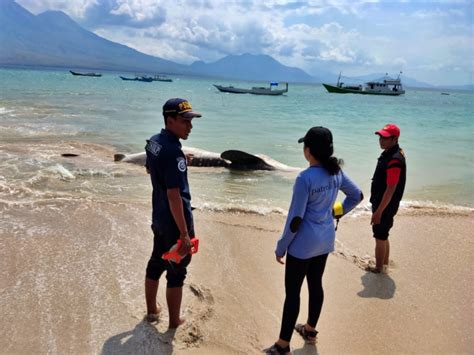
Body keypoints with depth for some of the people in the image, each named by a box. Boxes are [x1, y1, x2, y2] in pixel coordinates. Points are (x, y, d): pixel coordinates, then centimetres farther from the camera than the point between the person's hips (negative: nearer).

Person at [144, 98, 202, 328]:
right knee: (176, 272, 6)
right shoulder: (173, 152, -26)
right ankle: (174, 322, 20)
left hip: (158, 217, 9)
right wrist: (184, 234, -26)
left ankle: (152, 310, 38)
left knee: (156, 263, 21)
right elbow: (174, 195, -29)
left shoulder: (153, 142, 2)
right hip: (175, 222, -9)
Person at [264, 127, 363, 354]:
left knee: (292, 292, 3)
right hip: (325, 240, 8)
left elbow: (295, 219, -21)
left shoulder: (305, 178, -24)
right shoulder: (337, 173, -2)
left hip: (303, 244, -7)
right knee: (316, 285, 21)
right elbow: (357, 196, 13)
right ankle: (310, 330, 39)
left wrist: (281, 247, -10)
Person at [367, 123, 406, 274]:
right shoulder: (388, 153, 6)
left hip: (385, 206, -10)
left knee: (380, 237, 4)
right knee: (383, 236, 21)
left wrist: (378, 211, -22)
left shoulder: (394, 160, -26)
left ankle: (379, 268, 20)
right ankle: (384, 264, 35)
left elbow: (391, 189, -25)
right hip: (382, 204, 10)